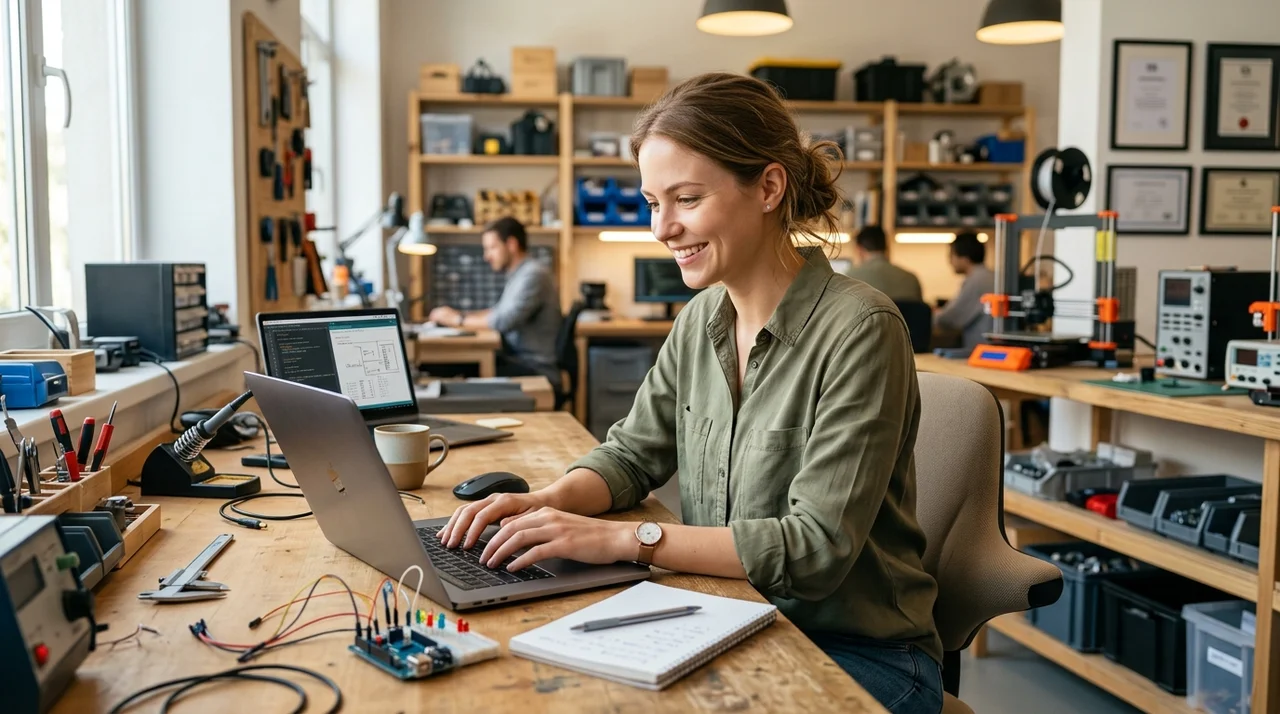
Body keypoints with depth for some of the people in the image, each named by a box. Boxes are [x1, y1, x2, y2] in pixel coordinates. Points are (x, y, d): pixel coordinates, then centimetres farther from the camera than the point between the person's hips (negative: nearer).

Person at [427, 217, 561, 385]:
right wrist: (457, 315, 5)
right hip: (519, 360, 9)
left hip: (535, 370, -9)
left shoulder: (533, 274, -16)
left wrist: (459, 320, -13)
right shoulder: (519, 275, 17)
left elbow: (504, 321, -24)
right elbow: (498, 311, 20)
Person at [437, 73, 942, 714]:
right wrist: (548, 503, -9)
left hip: (858, 655, -5)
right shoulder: (701, 319, 3)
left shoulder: (858, 330, -19)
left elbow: (816, 546, -23)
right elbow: (633, 452, 11)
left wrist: (627, 540, -27)